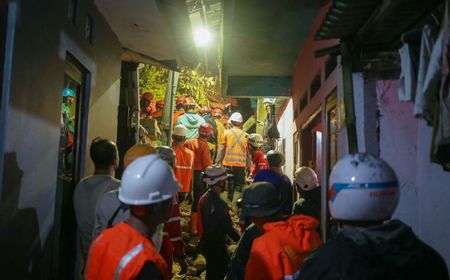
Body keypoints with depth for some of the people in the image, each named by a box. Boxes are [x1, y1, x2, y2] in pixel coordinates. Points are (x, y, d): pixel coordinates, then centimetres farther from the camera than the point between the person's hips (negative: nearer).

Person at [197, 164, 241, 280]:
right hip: (215, 244, -9)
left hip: (206, 241, 9)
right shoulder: (218, 203, -26)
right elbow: (228, 226, -22)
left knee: (213, 271, 23)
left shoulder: (205, 197, 3)